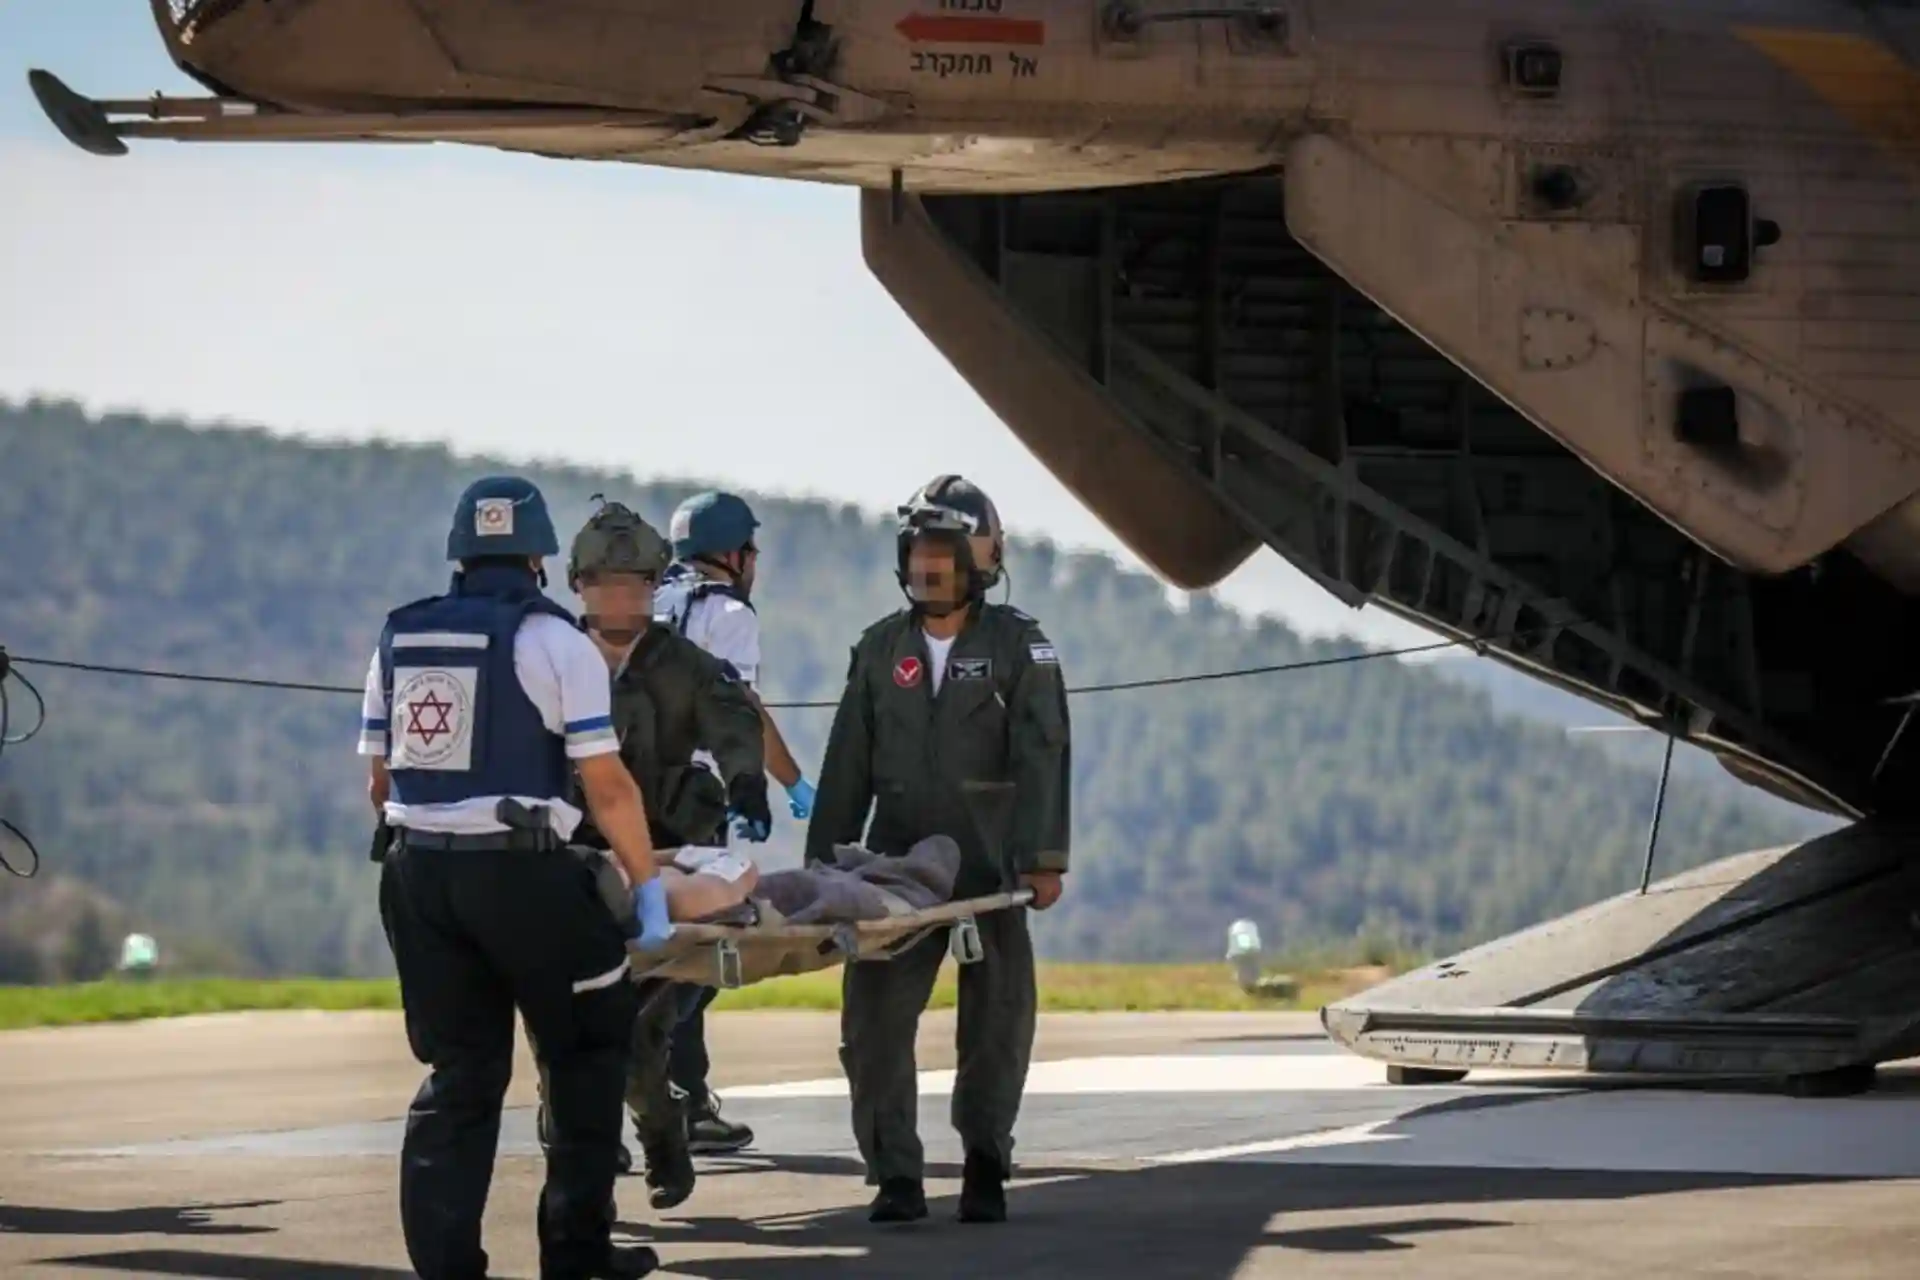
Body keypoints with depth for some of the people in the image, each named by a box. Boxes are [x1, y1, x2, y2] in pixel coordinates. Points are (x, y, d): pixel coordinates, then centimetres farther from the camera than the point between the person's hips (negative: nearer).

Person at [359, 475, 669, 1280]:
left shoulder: (399, 639, 11)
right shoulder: (552, 640, -4)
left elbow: (379, 779, 16)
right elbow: (607, 786, -8)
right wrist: (647, 886, -2)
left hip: (415, 871, 5)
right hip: (519, 872, -5)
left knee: (461, 1069, 10)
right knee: (588, 1045, 12)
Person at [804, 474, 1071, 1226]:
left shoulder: (1018, 646, 1)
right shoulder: (880, 648, 10)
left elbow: (1042, 758, -8)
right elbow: (847, 765, 11)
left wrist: (1043, 859, -17)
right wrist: (823, 863, 7)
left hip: (987, 868, -2)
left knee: (996, 1019, 2)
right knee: (873, 1017, -5)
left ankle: (985, 1165, 16)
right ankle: (895, 1175, 1)